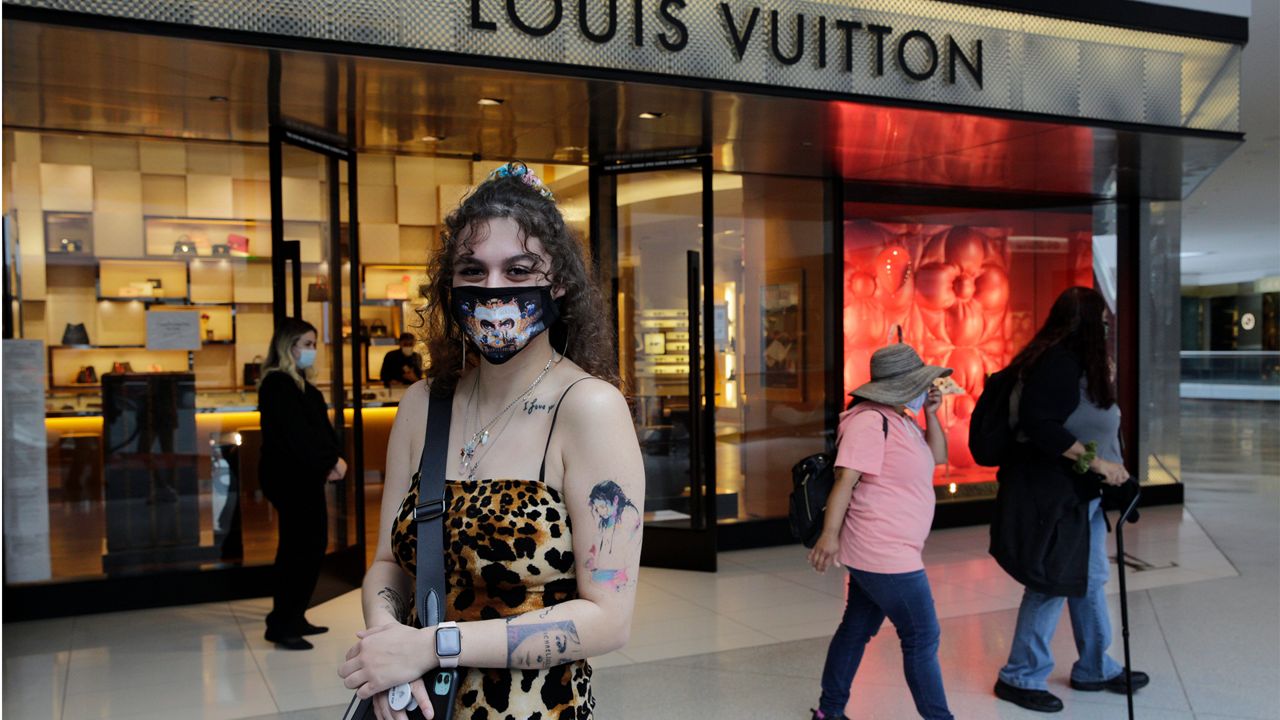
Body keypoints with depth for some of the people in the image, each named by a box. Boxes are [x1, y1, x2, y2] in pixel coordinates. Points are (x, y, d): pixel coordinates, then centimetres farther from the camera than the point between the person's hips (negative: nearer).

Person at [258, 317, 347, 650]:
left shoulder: (300, 384, 17)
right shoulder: (277, 385, -12)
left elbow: (320, 427, 12)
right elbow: (295, 434, -18)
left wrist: (333, 459, -4)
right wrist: (330, 461, -12)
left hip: (307, 476, 10)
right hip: (289, 478, -10)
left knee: (312, 547, 12)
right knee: (298, 550, -6)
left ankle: (294, 618, 21)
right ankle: (281, 624, 1)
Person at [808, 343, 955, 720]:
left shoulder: (902, 420, 14)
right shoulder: (870, 421, -18)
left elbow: (938, 456, 20)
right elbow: (845, 480, -23)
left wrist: (931, 414, 6)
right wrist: (830, 534, -27)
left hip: (883, 552, 10)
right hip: (885, 555, -10)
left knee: (856, 630, 16)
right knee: (922, 638, -1)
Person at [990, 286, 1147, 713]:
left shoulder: (1076, 363, 13)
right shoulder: (1057, 363, -19)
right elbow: (1039, 424, -28)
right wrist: (1094, 461, -23)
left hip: (1080, 493, 11)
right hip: (1050, 494, -11)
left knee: (1089, 580, 18)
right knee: (1053, 584, -2)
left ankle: (1095, 669, 34)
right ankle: (1021, 677, 12)